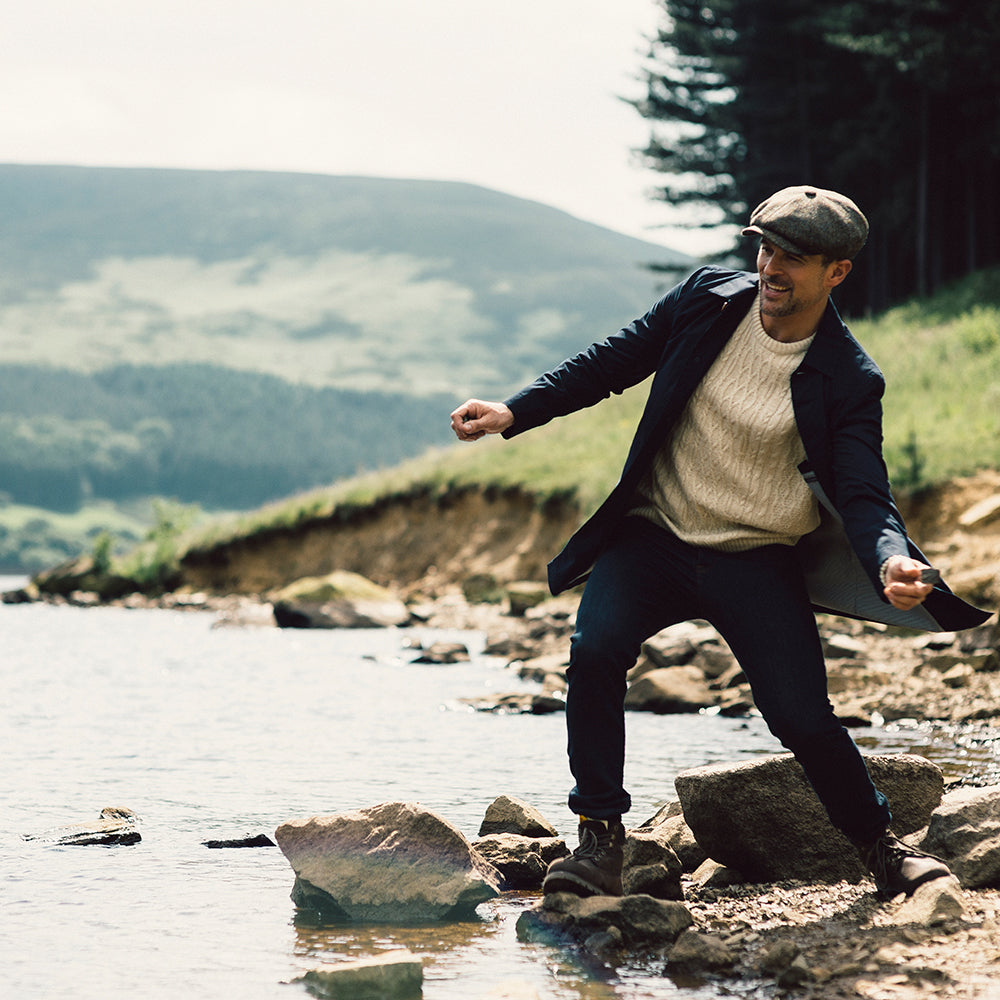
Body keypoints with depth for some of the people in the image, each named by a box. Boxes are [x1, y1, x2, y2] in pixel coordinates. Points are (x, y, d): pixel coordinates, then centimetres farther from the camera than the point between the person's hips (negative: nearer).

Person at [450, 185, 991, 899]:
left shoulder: (850, 382, -9)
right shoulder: (706, 300, -2)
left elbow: (864, 497, -13)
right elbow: (613, 363, 8)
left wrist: (893, 564, -36)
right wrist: (512, 412, -2)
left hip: (758, 565, -2)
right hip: (651, 542, 2)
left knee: (803, 718, -11)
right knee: (594, 651, -24)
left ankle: (881, 845, 18)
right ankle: (600, 837, -10)